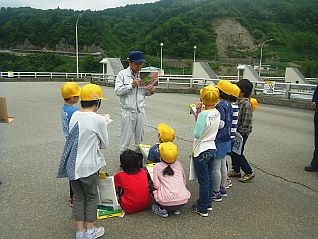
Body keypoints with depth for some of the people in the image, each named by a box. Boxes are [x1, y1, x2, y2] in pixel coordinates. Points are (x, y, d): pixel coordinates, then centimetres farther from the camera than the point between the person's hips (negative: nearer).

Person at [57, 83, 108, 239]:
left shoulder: (74, 116, 0)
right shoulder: (99, 120, -17)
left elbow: (75, 137, 11)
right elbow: (104, 145, -5)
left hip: (71, 165, 5)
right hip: (88, 166, -5)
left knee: (78, 197, 18)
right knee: (91, 197, 15)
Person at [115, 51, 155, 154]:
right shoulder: (122, 74, -4)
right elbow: (118, 91, -12)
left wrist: (150, 91, -7)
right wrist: (131, 85, -20)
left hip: (140, 111, 4)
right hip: (128, 111, -4)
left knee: (140, 137, 14)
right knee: (126, 138, 3)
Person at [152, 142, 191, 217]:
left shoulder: (157, 167, -1)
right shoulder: (178, 165, 8)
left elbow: (156, 186, -7)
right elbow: (184, 182, 13)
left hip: (166, 202, -3)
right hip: (183, 200, 3)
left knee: (155, 190, 25)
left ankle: (162, 209, 8)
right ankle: (176, 209, 18)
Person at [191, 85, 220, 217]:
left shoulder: (203, 114, -23)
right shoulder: (217, 113, 0)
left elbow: (196, 134, -23)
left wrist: (197, 116, -11)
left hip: (201, 151, -7)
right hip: (212, 148, 8)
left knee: (203, 180, 4)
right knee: (209, 178, 19)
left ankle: (202, 208, 18)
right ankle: (208, 203, 35)